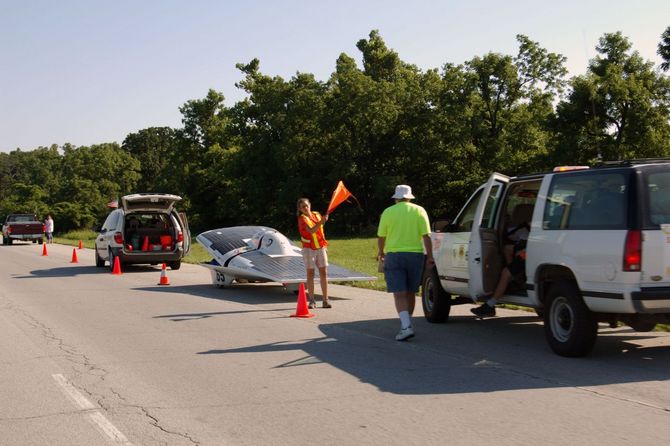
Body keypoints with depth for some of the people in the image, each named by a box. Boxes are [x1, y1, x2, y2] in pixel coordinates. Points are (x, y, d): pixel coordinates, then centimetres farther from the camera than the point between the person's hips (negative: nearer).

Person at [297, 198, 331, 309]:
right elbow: (311, 231, -25)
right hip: (308, 249, -4)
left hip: (320, 248, 4)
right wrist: (321, 221, -35)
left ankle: (325, 300, 2)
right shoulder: (302, 218, -8)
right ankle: (312, 300, 5)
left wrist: (325, 246, 17)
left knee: (323, 273, 0)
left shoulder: (317, 215, 8)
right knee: (310, 274, -1)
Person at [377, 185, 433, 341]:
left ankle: (406, 327, -20)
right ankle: (407, 322, 28)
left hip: (394, 255, -2)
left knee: (399, 294, -6)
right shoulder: (419, 211, 3)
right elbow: (426, 236, -4)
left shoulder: (388, 212, 1)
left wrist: (381, 252, 22)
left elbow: (381, 237, 5)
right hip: (415, 255, 2)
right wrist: (430, 257, 0)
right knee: (410, 292, 16)